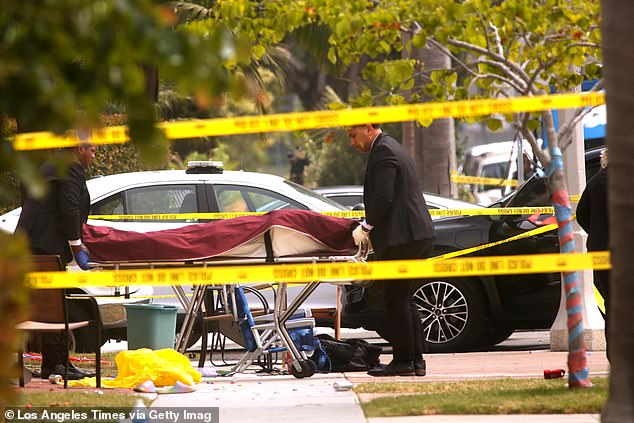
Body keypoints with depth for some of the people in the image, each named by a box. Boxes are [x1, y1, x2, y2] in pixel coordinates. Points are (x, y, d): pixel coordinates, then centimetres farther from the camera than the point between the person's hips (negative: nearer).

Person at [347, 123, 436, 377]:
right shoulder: (393, 148, 21)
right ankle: (416, 360, 13)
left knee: (396, 300, -6)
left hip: (401, 239, -10)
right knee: (404, 299, 13)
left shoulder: (383, 152, -11)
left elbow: (383, 199, -19)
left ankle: (402, 361, -5)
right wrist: (370, 227, 17)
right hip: (417, 236, 10)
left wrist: (366, 227, -10)